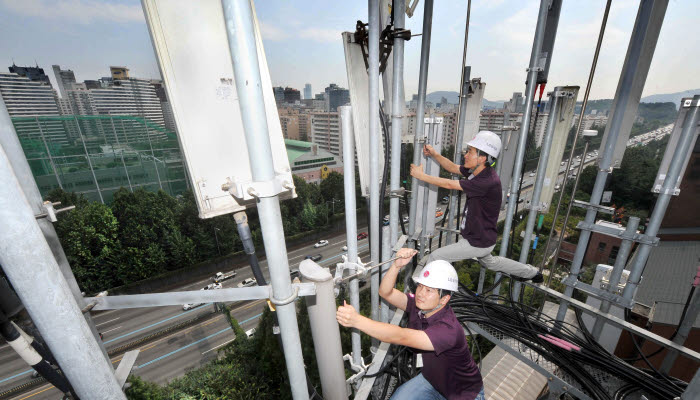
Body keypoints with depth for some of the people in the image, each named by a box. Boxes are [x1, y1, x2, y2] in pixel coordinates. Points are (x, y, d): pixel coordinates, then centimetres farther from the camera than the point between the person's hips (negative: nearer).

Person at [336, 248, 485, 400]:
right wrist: (396, 266, -38)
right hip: (430, 379, 5)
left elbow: (401, 337, -47)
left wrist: (356, 320, -55)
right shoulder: (419, 305, -16)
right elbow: (385, 292, -22)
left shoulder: (449, 329, -38)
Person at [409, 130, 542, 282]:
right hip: (477, 235, 10)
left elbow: (449, 184, -31)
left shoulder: (489, 182, -34)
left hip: (478, 243, -10)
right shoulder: (477, 171, -8)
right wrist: (434, 154, -11)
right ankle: (531, 272, 55)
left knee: (435, 257, -5)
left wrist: (421, 175, -23)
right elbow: (452, 167, 4)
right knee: (490, 262, 36)